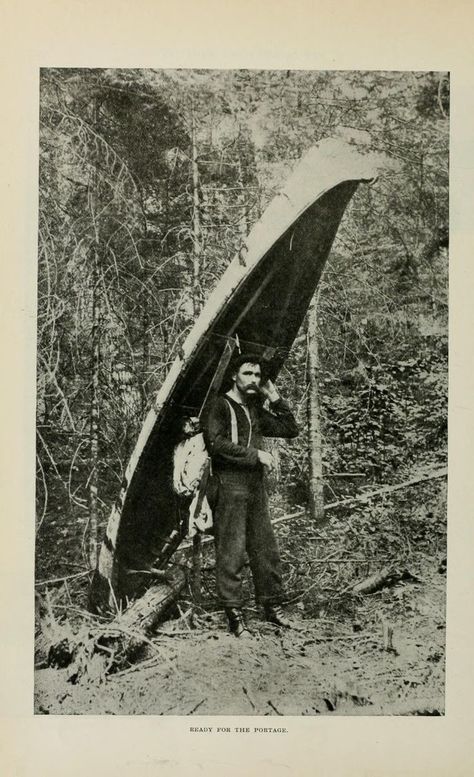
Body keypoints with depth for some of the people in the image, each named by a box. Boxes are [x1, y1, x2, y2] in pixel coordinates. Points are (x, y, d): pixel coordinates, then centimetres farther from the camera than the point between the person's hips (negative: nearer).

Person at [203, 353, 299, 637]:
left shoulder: (256, 411, 19)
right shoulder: (222, 406, -2)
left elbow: (291, 430, 19)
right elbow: (216, 443, -16)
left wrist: (275, 398, 10)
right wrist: (256, 454, -15)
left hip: (257, 487, 7)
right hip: (230, 487, -7)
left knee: (266, 548, 10)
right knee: (232, 552, -5)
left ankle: (273, 606, 21)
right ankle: (235, 614, 2)